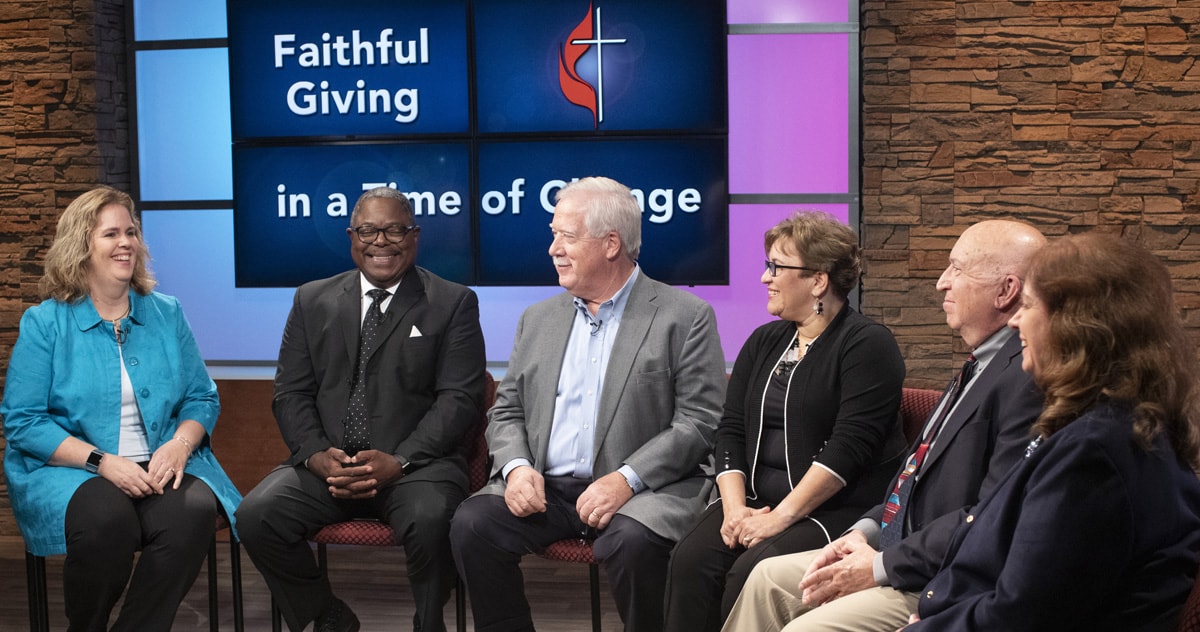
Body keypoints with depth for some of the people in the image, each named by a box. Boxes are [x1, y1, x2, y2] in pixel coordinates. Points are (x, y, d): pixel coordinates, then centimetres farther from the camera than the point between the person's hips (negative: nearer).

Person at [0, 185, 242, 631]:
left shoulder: (167, 314, 13)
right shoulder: (44, 323, 3)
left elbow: (202, 398, 13)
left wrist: (179, 445, -11)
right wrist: (101, 461, -16)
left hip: (161, 466, 3)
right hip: (70, 471, -2)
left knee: (193, 511, -31)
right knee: (106, 519, -36)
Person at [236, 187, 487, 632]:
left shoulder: (454, 304, 5)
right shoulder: (313, 301, 15)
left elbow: (460, 398, -3)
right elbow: (291, 393, 10)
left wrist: (398, 461, -16)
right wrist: (316, 455, -10)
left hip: (414, 462, -3)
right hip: (327, 460, 3)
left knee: (431, 520, -35)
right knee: (256, 514, -23)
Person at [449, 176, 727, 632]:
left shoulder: (685, 316, 0)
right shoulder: (538, 320, 17)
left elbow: (700, 422, -7)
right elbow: (506, 411, 17)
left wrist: (627, 478, -18)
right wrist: (517, 467, -5)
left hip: (641, 490, -4)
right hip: (544, 488, 4)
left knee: (632, 542, -35)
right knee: (471, 525, -21)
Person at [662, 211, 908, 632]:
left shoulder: (867, 345, -5)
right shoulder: (764, 342, 16)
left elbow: (848, 446, -15)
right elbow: (731, 430, 10)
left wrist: (781, 517, -20)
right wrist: (735, 507, -6)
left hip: (840, 510, -6)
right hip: (758, 501, 6)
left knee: (752, 572, -30)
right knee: (691, 559, -21)